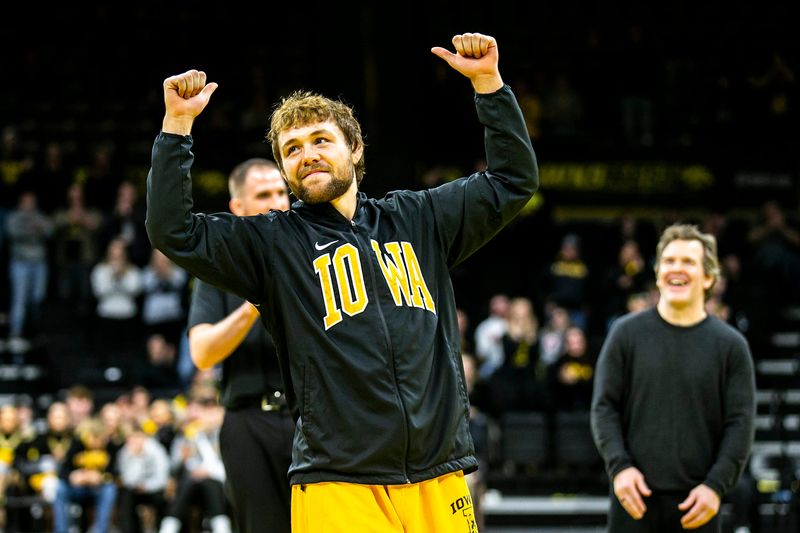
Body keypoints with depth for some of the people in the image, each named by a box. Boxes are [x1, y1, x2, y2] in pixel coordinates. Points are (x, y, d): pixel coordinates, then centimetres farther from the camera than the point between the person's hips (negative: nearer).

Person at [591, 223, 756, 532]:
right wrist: (619, 466, -10)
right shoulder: (627, 333, 6)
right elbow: (604, 406, 4)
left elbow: (740, 423, 1)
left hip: (697, 499, 0)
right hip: (635, 495, 0)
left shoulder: (730, 345, 5)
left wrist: (716, 485, -10)